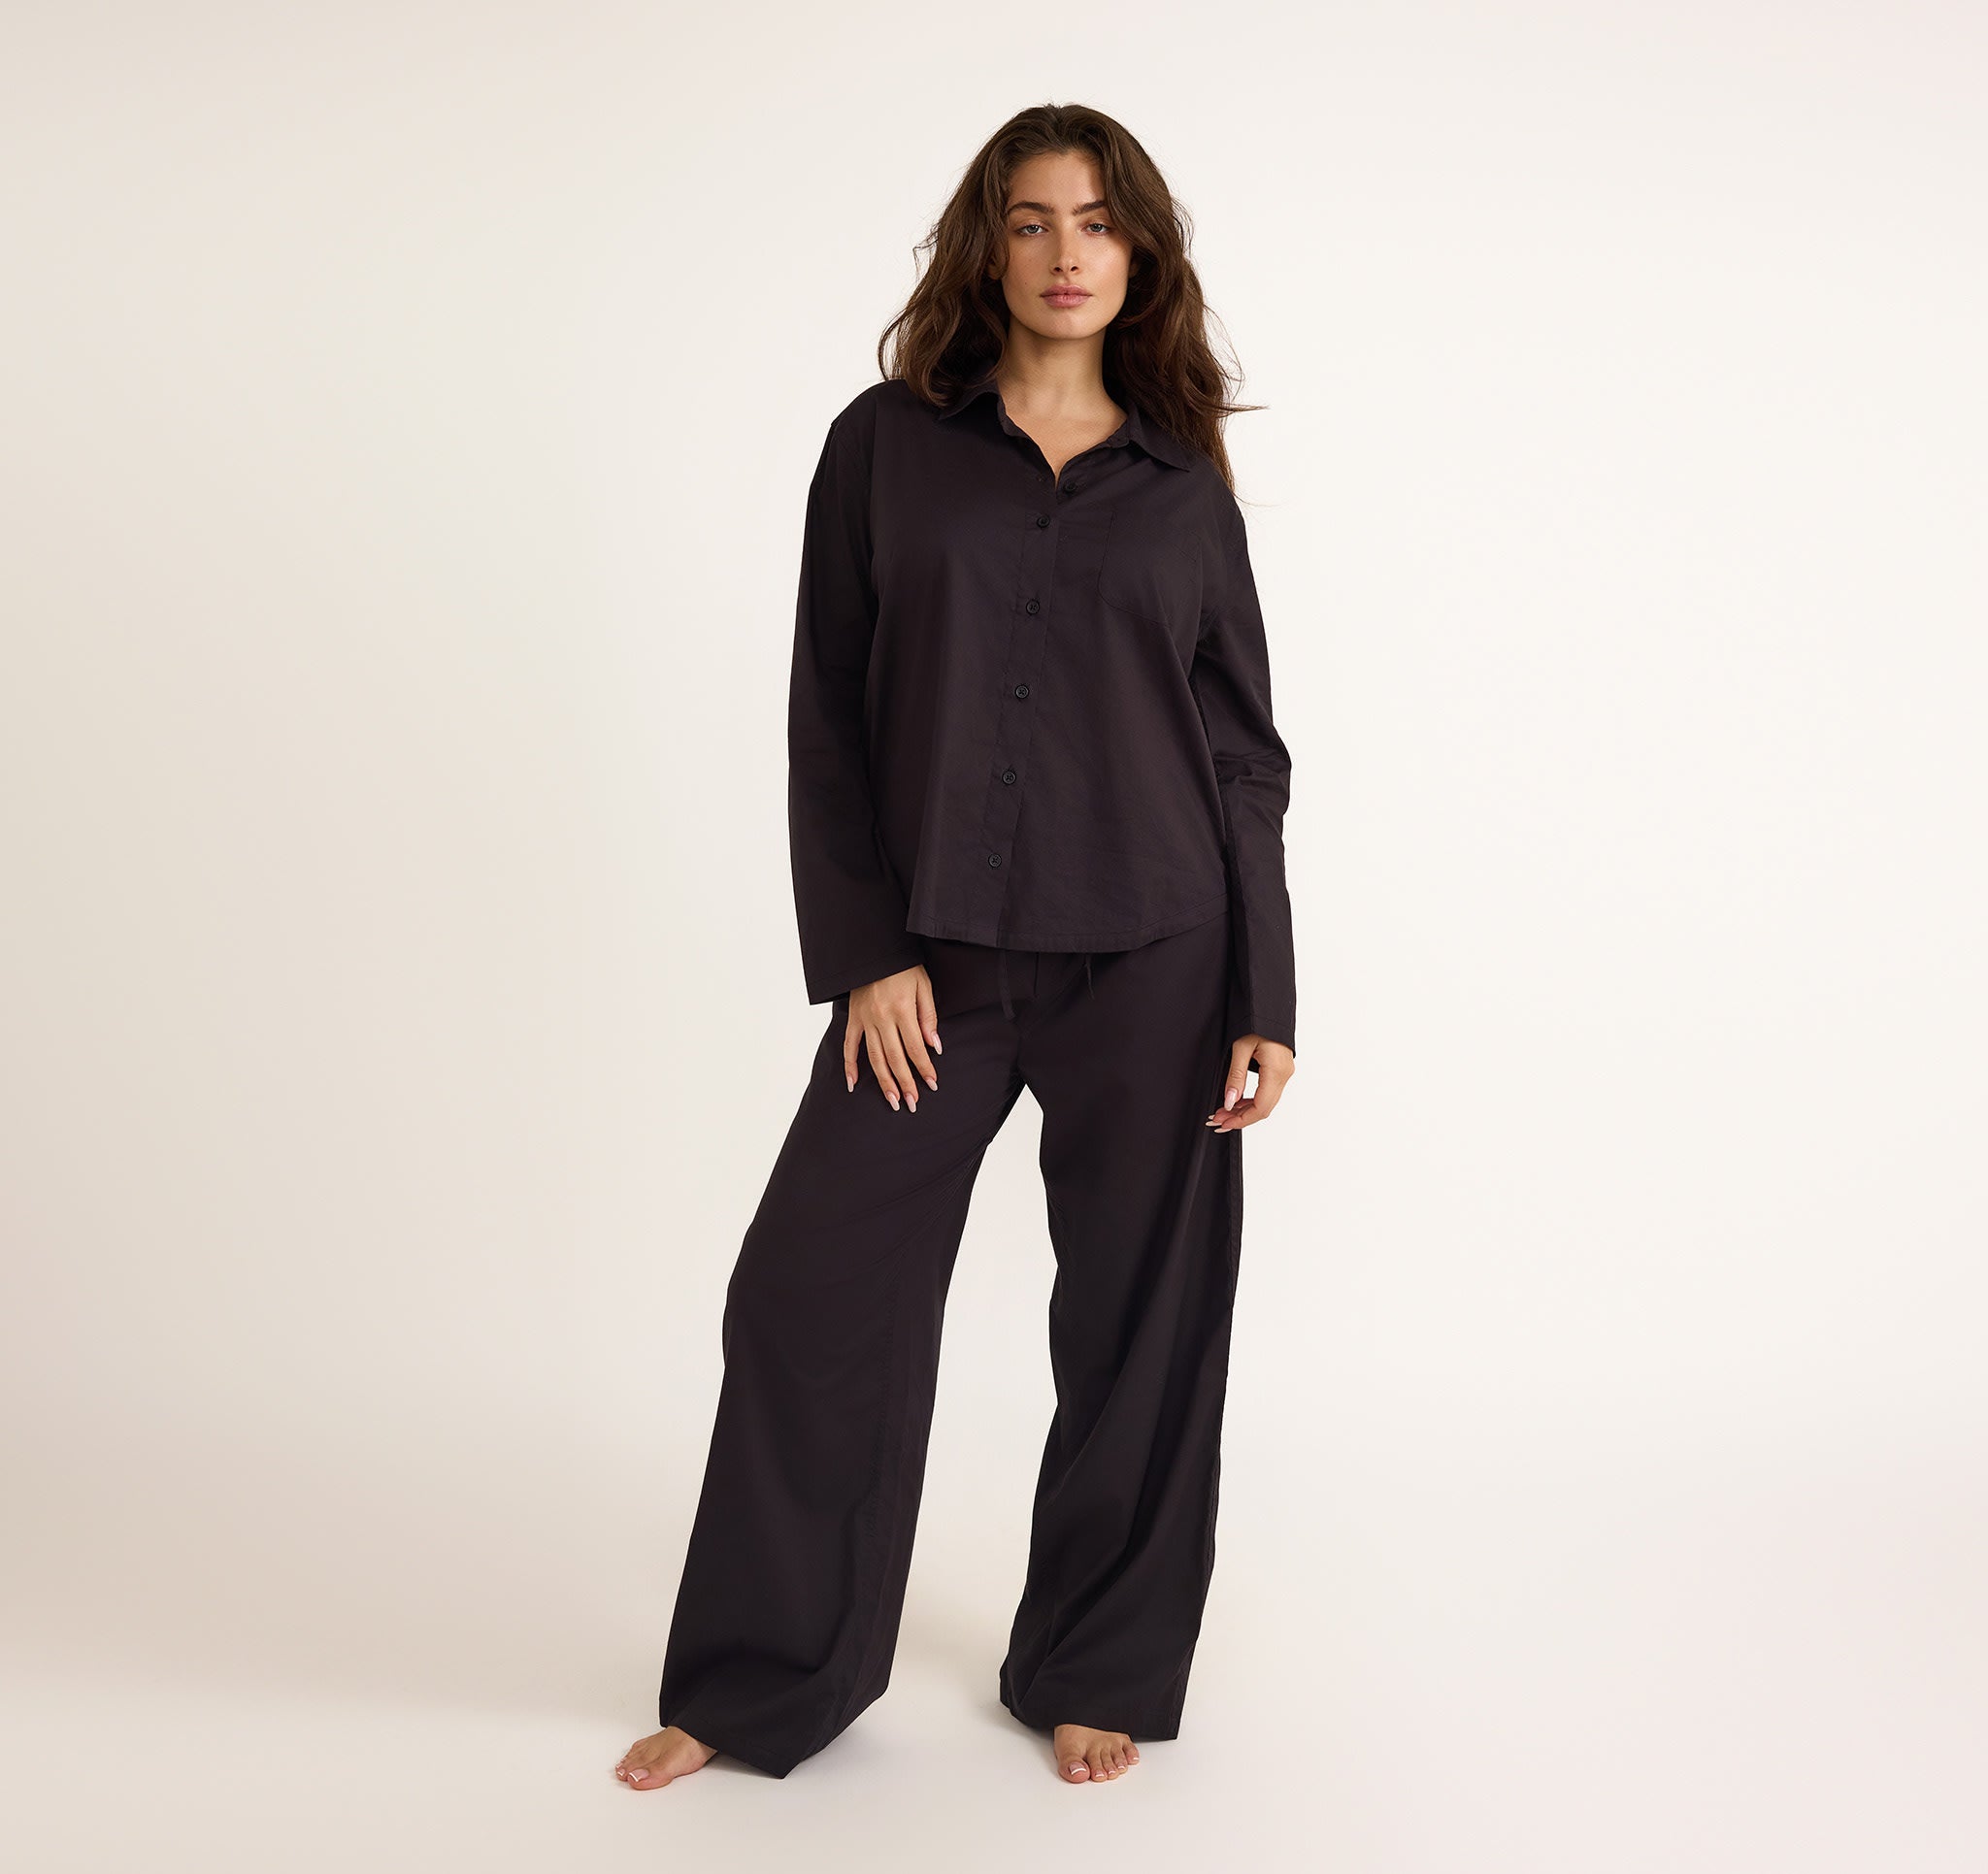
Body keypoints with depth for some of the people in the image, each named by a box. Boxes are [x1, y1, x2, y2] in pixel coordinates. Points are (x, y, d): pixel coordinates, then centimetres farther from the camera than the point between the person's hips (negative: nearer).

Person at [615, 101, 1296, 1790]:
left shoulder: (1183, 483, 8)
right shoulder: (887, 446, 6)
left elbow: (1245, 756, 7)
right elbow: (828, 719, 3)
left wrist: (1266, 1007, 0)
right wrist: (865, 952, -6)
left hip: (1155, 960, 1)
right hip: (937, 959, 0)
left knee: (1141, 1320, 6)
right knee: (813, 1290, 0)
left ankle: (1097, 1672, 25)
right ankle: (762, 1682, 18)